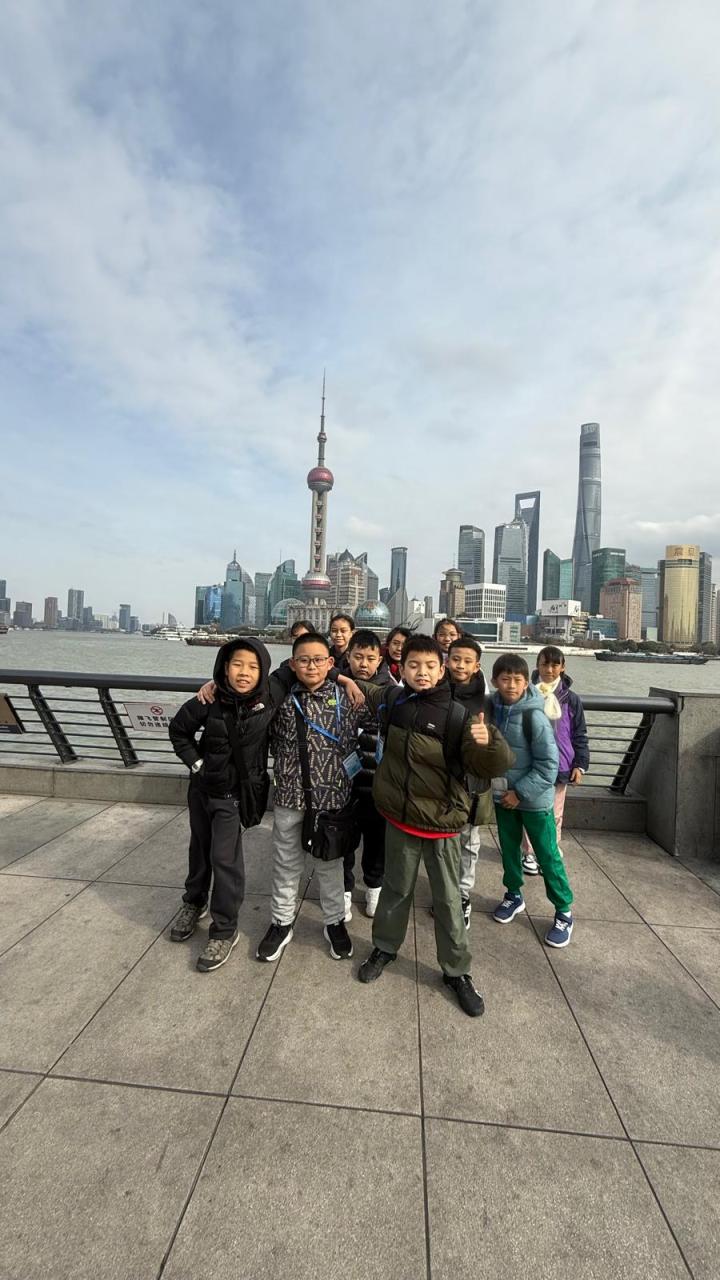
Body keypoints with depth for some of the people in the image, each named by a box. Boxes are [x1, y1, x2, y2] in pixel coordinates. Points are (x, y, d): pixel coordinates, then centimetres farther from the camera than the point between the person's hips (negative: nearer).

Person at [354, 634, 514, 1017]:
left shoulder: (457, 716, -17)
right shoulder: (391, 701, -7)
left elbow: (492, 766, -19)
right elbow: (367, 692, 17)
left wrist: (488, 741, -38)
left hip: (442, 824, -2)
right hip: (400, 819, 3)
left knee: (448, 900, 14)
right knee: (396, 889, 22)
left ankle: (456, 971, 35)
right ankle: (384, 947, 46)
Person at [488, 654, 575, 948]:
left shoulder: (533, 715, -21)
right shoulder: (494, 709, -5)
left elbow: (548, 764, -19)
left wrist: (521, 792, -16)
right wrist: (496, 785, 1)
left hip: (534, 798, -5)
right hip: (503, 794, 5)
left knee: (547, 855, 7)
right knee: (508, 847, 19)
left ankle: (564, 912, 26)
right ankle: (513, 894, 41)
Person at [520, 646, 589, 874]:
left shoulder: (571, 698, -2)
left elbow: (580, 735, 4)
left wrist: (580, 765, -1)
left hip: (559, 766, 1)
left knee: (554, 814, 14)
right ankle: (529, 853, 27)